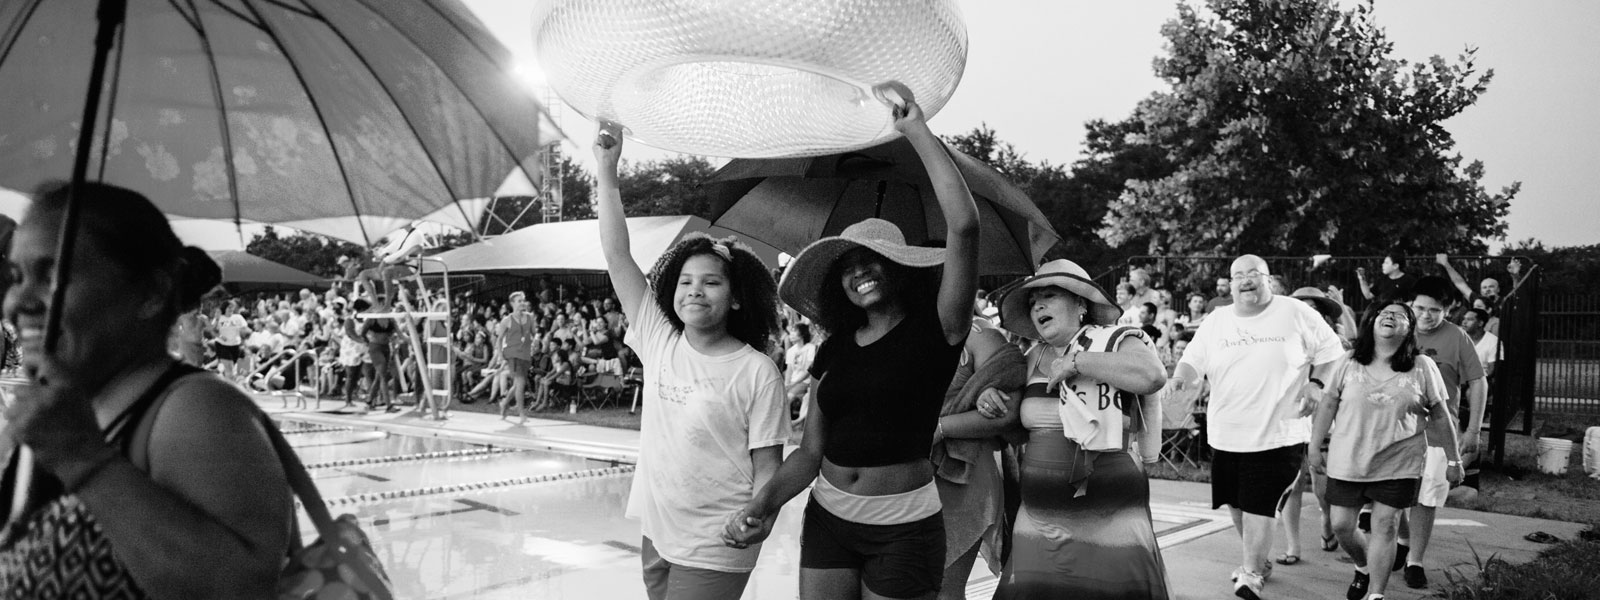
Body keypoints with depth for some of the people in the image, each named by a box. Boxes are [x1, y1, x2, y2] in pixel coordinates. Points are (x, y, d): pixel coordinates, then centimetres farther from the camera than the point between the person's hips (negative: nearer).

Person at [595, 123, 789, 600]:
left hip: (714, 552, -5)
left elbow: (767, 467, -9)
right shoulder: (659, 341, 0)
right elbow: (617, 256, -3)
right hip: (656, 535, 5)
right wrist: (607, 171, -6)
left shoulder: (757, 372, -12)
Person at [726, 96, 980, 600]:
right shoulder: (835, 350, 7)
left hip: (903, 529, -4)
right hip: (827, 520, 4)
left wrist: (917, 131, -16)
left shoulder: (935, 330, -7)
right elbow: (811, 451, 8)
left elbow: (963, 226, -21)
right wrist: (766, 501, -10)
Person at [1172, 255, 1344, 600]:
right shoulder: (1216, 322, 6)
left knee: (1258, 506, -9)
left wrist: (1316, 384, -8)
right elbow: (1193, 360, 4)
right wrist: (1182, 376, -17)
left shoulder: (1295, 313, -1)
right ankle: (1259, 561, 35)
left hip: (1277, 433, -4)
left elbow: (1331, 351, 6)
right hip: (1226, 434, 4)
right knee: (1236, 504, 14)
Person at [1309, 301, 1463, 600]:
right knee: (1341, 525, 6)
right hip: (1348, 462, 2)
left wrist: (1453, 459, 6)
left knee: (1384, 527, 0)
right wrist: (1314, 445, 6)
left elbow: (1440, 416, 3)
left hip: (1398, 465, -2)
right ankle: (1364, 568, 35)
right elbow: (1328, 405, 7)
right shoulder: (1350, 365, 1)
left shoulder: (1423, 367, -3)